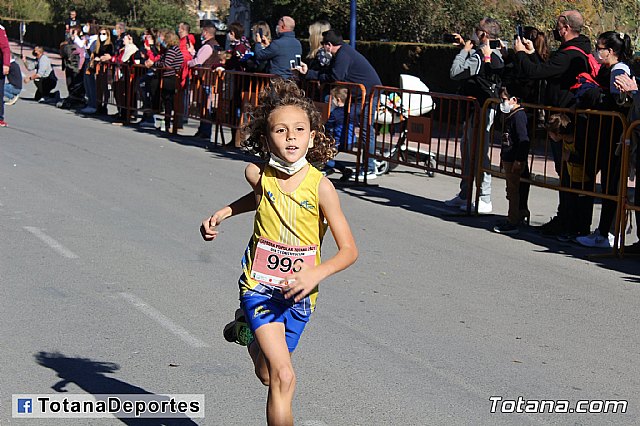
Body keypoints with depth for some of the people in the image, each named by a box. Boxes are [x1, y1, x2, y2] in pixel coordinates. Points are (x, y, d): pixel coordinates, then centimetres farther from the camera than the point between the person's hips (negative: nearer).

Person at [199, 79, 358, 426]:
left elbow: (349, 250, -15)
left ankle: (247, 330, 48)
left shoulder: (320, 186, -17)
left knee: (268, 375, 18)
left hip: (298, 293, 1)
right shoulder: (257, 174, -10)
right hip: (259, 285, -1)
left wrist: (317, 272, -31)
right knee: (283, 377, -16)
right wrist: (222, 213, 7)